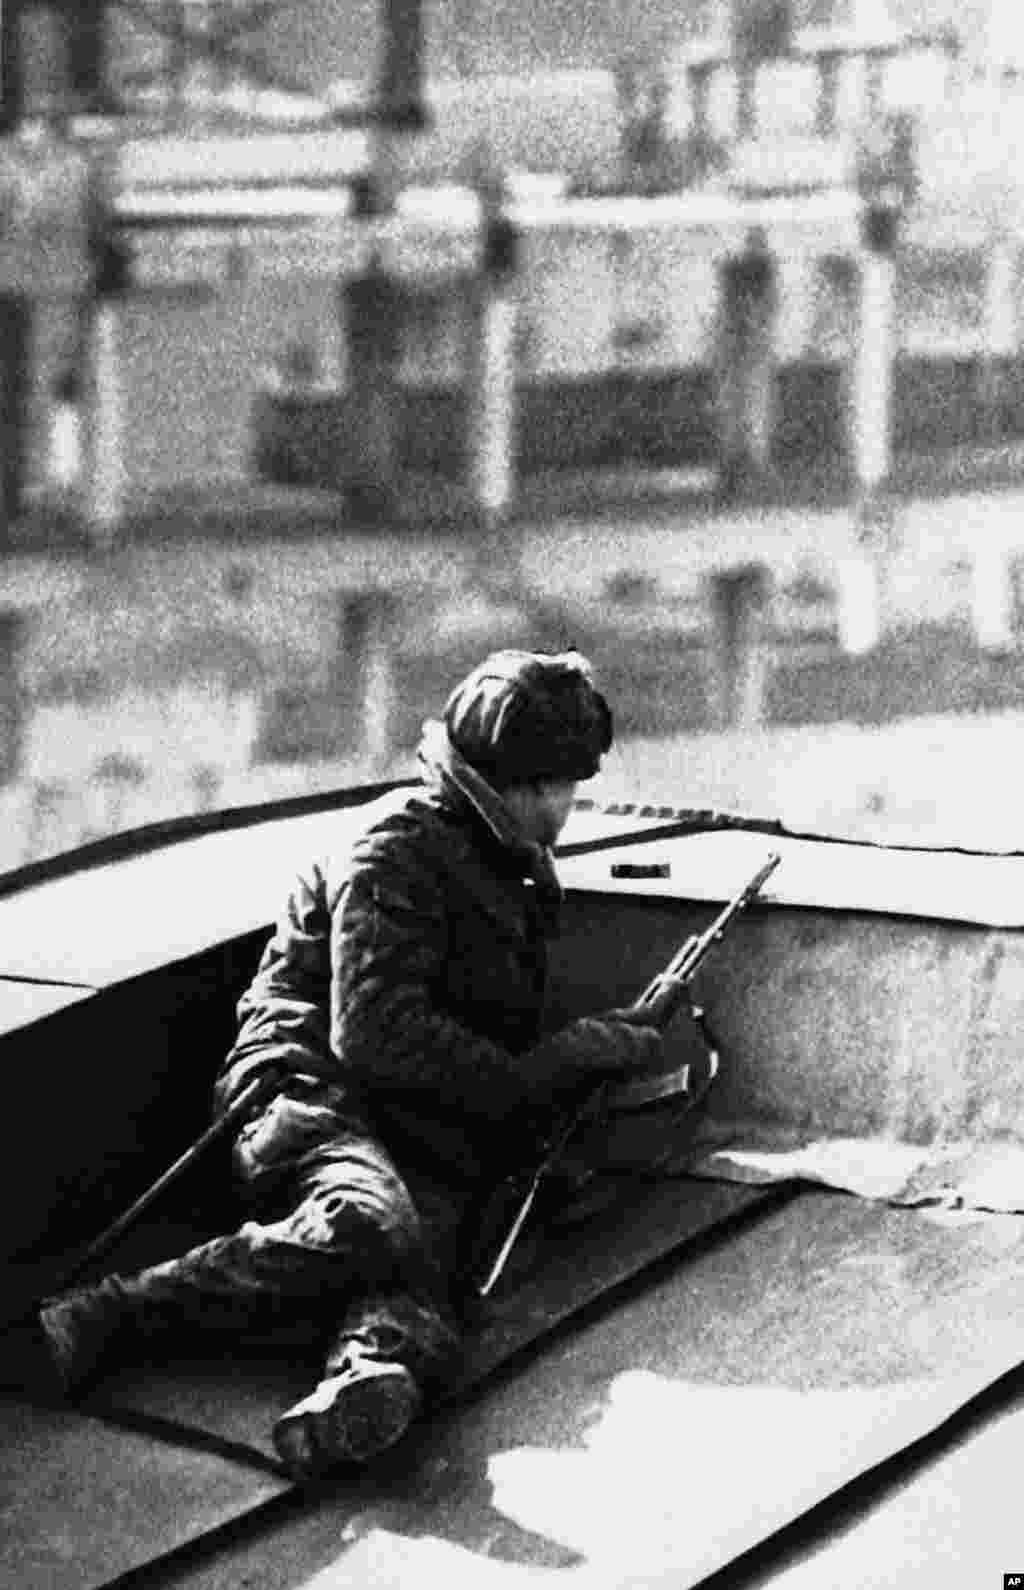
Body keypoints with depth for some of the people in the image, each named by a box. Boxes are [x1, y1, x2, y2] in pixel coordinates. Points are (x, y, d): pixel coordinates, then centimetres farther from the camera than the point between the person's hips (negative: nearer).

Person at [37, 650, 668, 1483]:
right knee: (368, 1224, -39)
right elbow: (374, 1034, -14)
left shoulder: (524, 866, 23)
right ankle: (96, 1317, -37)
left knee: (419, 1263, -30)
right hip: (324, 1096, -6)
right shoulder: (400, 849, -4)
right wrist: (535, 1076, -9)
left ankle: (370, 1381, -64)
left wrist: (592, 1047, 12)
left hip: (433, 1142, 6)